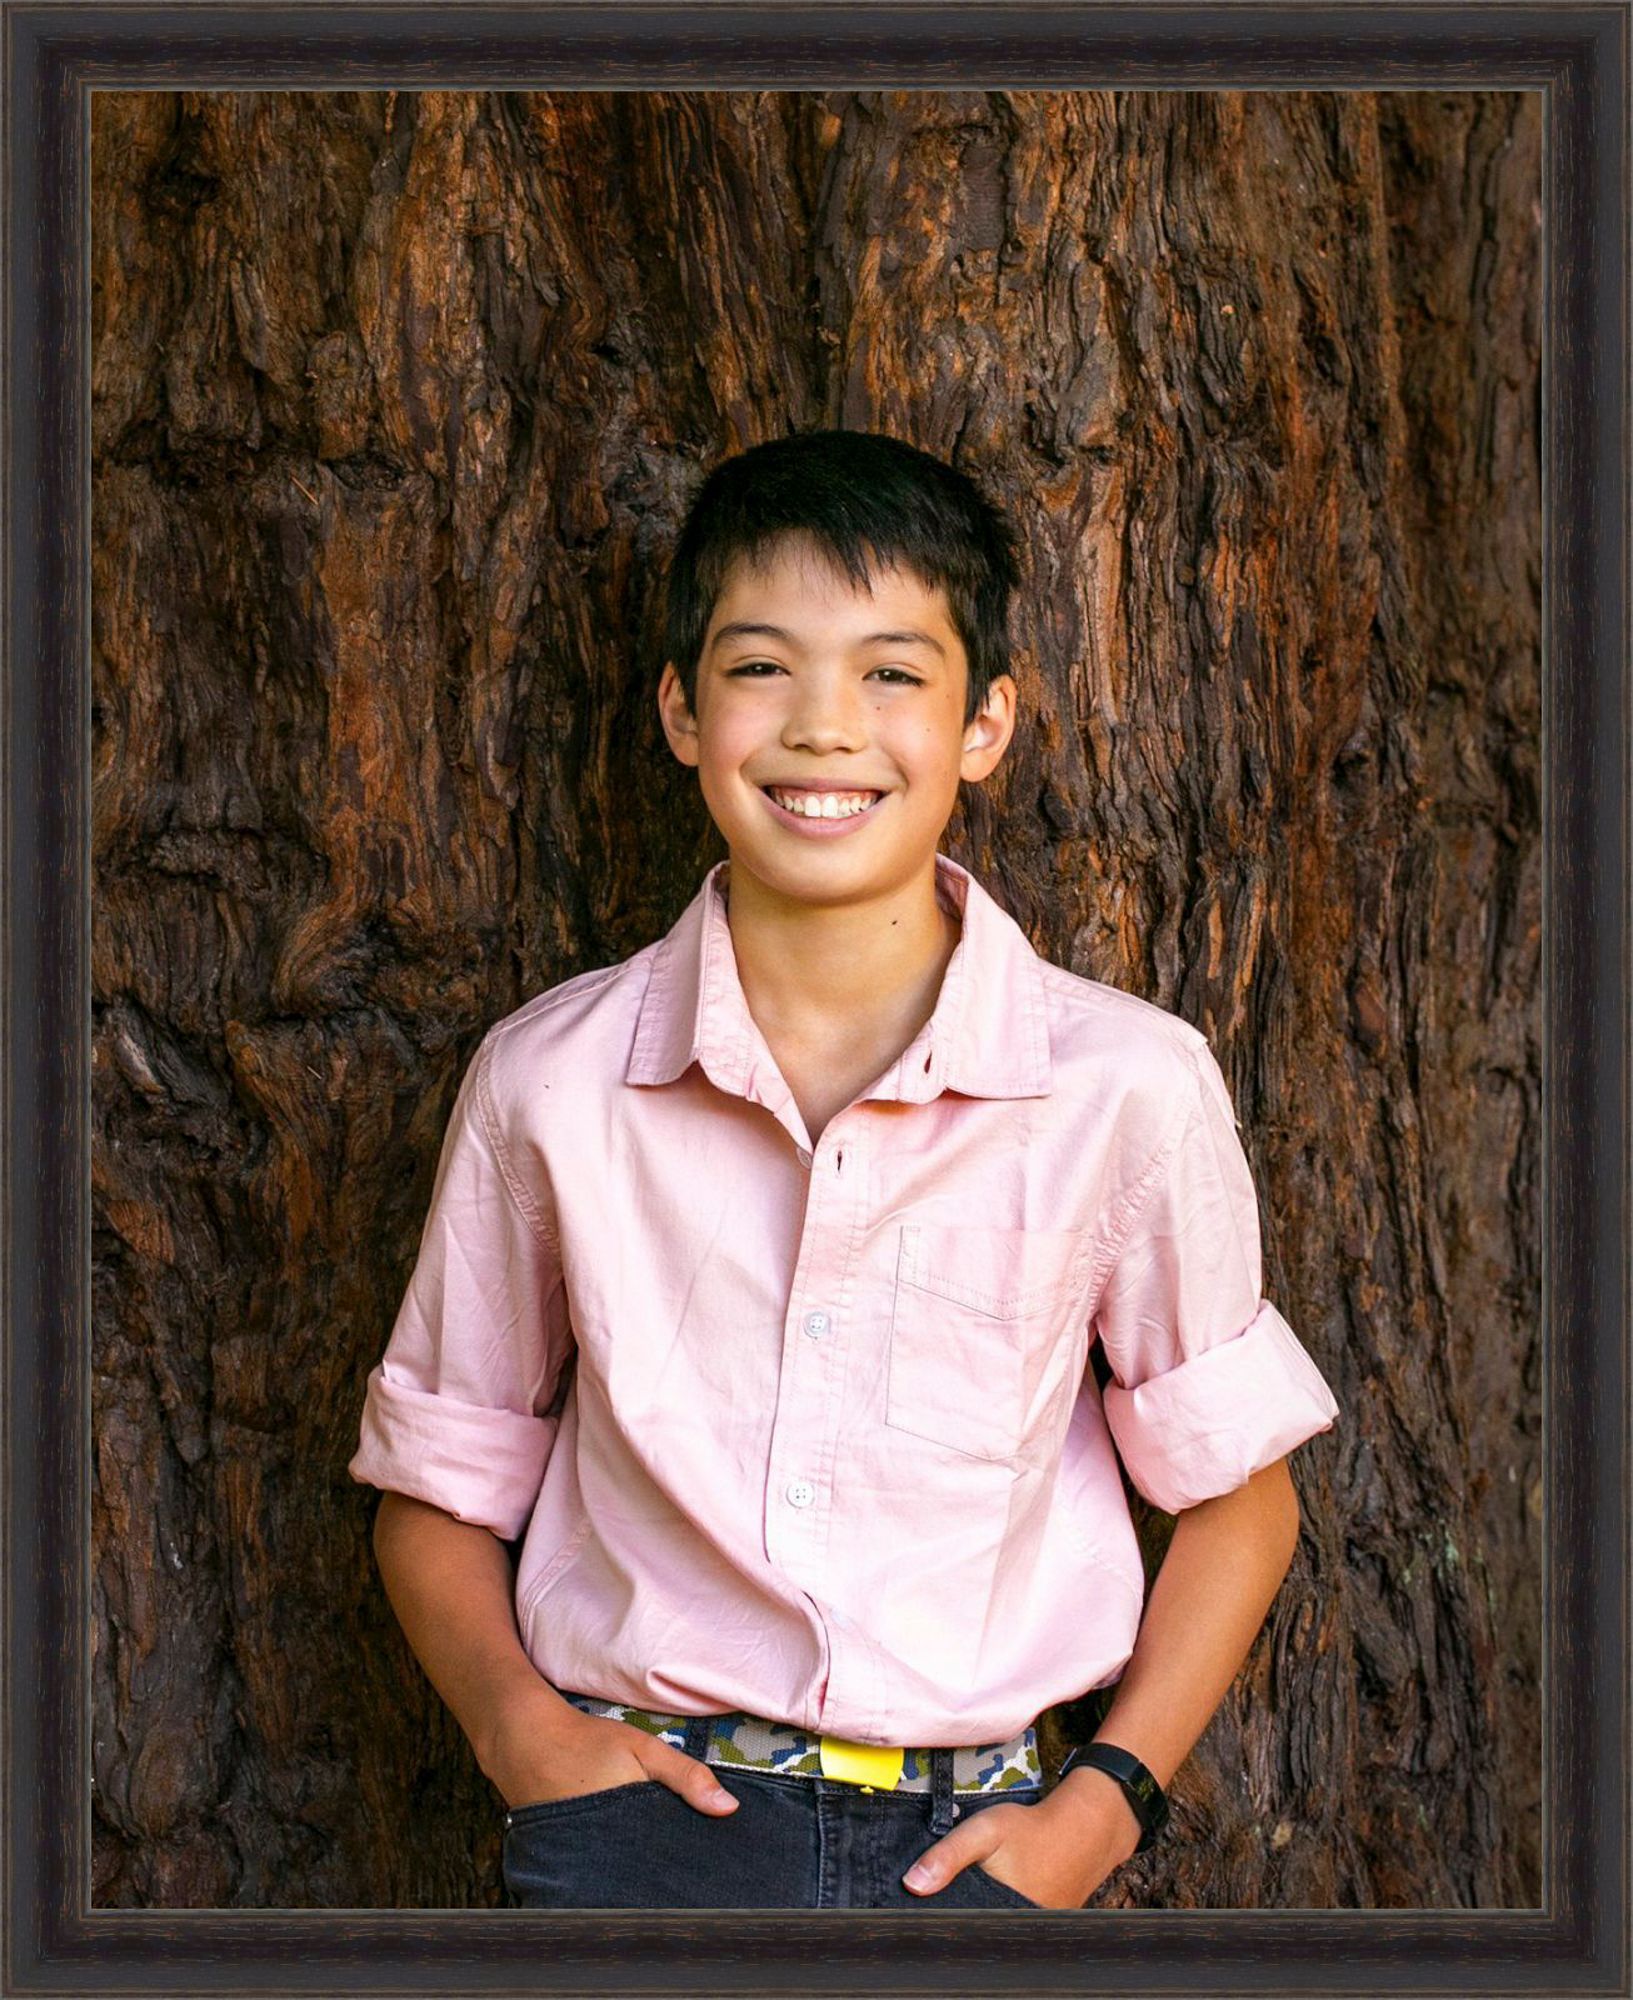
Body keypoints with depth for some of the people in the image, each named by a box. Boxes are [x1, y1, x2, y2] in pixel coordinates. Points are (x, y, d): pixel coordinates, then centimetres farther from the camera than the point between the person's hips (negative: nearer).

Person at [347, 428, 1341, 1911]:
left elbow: (1233, 1490, 11)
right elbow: (437, 1492, 14)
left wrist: (1106, 1803, 1)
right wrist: (521, 1723, -3)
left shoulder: (1129, 1087, 0)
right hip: (644, 1813, -1)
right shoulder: (549, 1079, 3)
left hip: (967, 1840, 1)